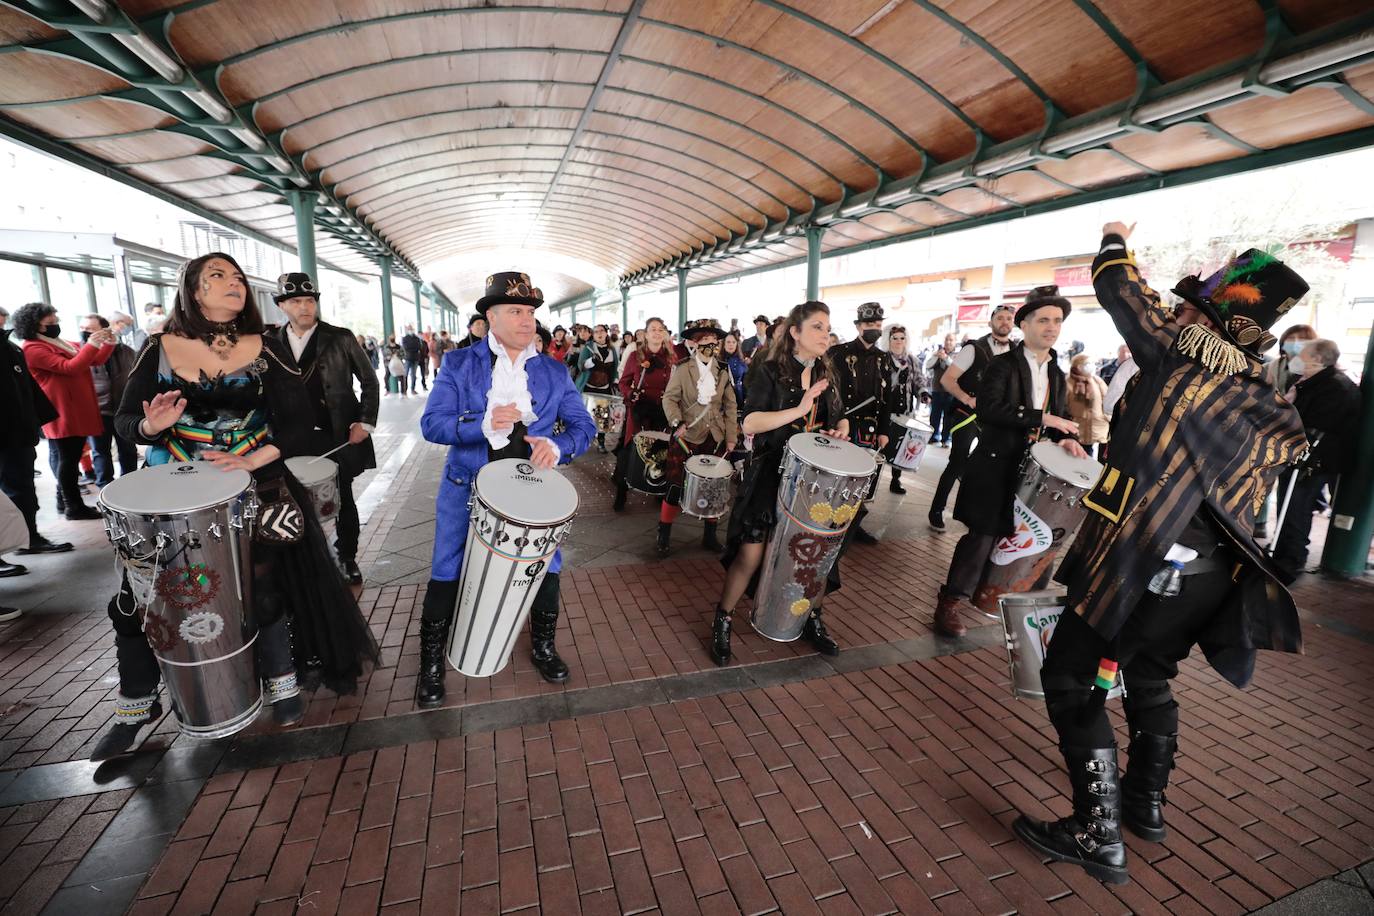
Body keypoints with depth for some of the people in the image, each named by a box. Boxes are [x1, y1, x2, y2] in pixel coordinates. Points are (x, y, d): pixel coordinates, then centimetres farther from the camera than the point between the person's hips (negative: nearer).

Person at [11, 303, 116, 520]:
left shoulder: (63, 344, 16)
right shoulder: (33, 349, -11)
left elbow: (96, 360, 14)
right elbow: (69, 367, -24)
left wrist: (108, 344, -3)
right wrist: (92, 344, -26)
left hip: (78, 413, 9)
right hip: (63, 416, -9)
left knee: (66, 459, 15)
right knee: (68, 460, -5)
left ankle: (65, 500, 24)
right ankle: (74, 507, 0)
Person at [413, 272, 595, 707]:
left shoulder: (554, 371, 2)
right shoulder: (458, 364, -3)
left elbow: (583, 425, -1)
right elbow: (431, 423, -10)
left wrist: (556, 445, -23)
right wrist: (483, 424, -28)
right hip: (467, 488, -1)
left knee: (547, 568, 7)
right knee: (446, 575, 6)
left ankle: (543, 647, 34)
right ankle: (431, 664, 29)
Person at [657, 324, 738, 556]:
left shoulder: (723, 371, 8)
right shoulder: (682, 369, -2)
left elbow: (730, 406, 8)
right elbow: (669, 398, -6)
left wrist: (731, 437, 2)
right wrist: (677, 422, -23)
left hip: (714, 437, 4)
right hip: (687, 435, -3)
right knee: (677, 485, -1)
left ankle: (709, 536, 23)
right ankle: (664, 537, 13)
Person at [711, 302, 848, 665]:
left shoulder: (826, 375, 8)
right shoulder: (770, 371, -10)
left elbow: (840, 417, 21)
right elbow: (749, 425, -21)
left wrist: (840, 431, -2)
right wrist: (800, 410, -26)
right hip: (770, 474, -5)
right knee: (751, 553, -7)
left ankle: (811, 618, 34)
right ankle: (722, 621, 14)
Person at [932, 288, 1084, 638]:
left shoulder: (1057, 375, 14)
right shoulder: (1002, 365, -8)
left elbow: (1059, 417, 18)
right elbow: (989, 410, -23)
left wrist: (1066, 437, -4)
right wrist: (1040, 418, -26)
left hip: (1032, 468, 7)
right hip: (996, 465, -7)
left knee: (1003, 533, 12)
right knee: (983, 535, -8)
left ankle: (968, 591, 28)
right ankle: (949, 603, 3)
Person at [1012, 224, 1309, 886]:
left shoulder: (1185, 352, -10)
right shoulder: (1270, 410, 9)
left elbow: (1120, 291, 4)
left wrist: (1114, 241, 22)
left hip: (1145, 559, -8)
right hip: (1214, 570, 8)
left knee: (1069, 677, 2)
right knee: (1149, 675, 26)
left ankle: (1098, 835, 7)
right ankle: (1145, 804, 40)